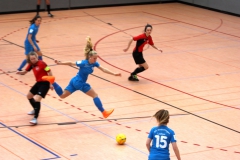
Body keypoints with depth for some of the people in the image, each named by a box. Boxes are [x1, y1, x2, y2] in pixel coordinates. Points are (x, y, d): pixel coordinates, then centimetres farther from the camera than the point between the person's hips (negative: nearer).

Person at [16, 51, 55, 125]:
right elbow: (24, 72, 11)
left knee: (36, 99, -23)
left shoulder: (41, 63, -19)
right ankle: (35, 110, 48)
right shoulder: (31, 65, 2)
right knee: (29, 96, 24)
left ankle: (35, 119, -18)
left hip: (45, 83, -9)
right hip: (38, 83, 9)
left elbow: (50, 73, -16)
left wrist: (51, 84, -18)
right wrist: (20, 72, -13)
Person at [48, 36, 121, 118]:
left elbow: (103, 69, -5)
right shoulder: (83, 63, -24)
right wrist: (60, 63, -11)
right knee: (95, 95, -3)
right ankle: (104, 112, 1)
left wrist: (114, 74, -13)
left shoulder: (94, 63, -4)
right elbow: (71, 63, -15)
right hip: (79, 82, -8)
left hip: (75, 81, 8)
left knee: (62, 95, 16)